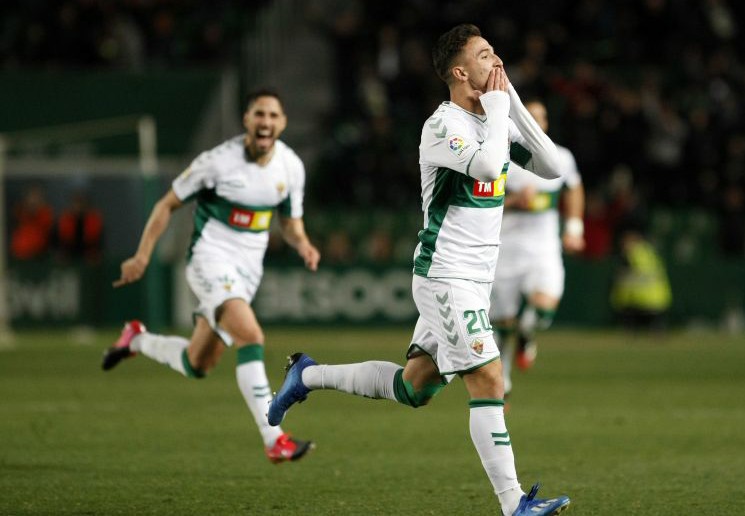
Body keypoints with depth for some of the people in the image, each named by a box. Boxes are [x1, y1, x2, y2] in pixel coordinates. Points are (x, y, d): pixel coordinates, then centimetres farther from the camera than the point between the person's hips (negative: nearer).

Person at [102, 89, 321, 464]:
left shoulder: (291, 167, 0)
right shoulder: (219, 160, -15)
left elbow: (290, 222, 14)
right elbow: (168, 204, -4)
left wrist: (303, 245, -9)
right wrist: (142, 255, -8)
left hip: (248, 269, 6)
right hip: (210, 259, -6)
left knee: (197, 366, 13)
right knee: (251, 337, -28)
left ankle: (138, 340, 42)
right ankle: (274, 440, -29)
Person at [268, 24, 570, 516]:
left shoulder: (496, 120, 10)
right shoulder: (443, 126, -16)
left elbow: (550, 166, 2)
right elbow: (487, 166, -34)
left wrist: (514, 104, -4)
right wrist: (497, 106, -20)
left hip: (475, 280, 9)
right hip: (446, 277, -9)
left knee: (412, 386, 15)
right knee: (488, 381, -14)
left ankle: (309, 375, 30)